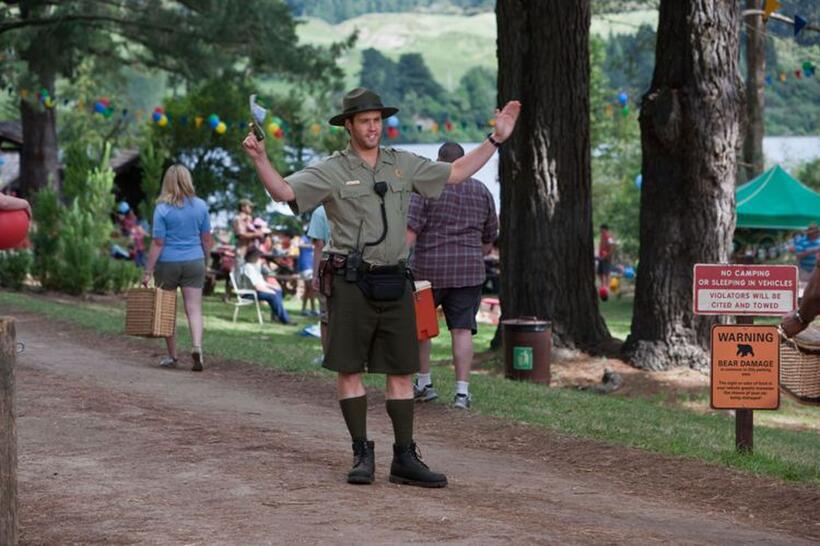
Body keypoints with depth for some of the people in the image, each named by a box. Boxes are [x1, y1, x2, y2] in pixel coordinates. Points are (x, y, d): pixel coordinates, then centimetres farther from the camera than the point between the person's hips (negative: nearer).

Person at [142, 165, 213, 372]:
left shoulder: (163, 209, -10)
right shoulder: (201, 206, 0)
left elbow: (158, 243, -11)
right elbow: (206, 239, 6)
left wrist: (148, 271, -7)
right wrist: (206, 262, 20)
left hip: (168, 263, -2)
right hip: (194, 262, 2)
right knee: (194, 308, 1)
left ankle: (172, 356, 16)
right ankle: (197, 345, -22)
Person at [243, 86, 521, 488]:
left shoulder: (403, 165, 13)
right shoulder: (331, 171, -1)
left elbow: (455, 173, 19)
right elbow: (284, 191, -11)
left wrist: (495, 139, 15)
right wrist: (260, 161, -28)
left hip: (394, 282, 4)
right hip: (351, 282, -4)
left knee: (402, 371, 3)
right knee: (349, 368, -1)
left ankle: (405, 458, 7)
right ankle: (362, 455, 7)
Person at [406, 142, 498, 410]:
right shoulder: (482, 192, 9)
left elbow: (409, 232, -13)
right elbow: (489, 240, 16)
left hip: (428, 269, -3)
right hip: (469, 272, 3)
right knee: (462, 329, 0)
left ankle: (423, 383, 16)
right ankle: (462, 391, -6)